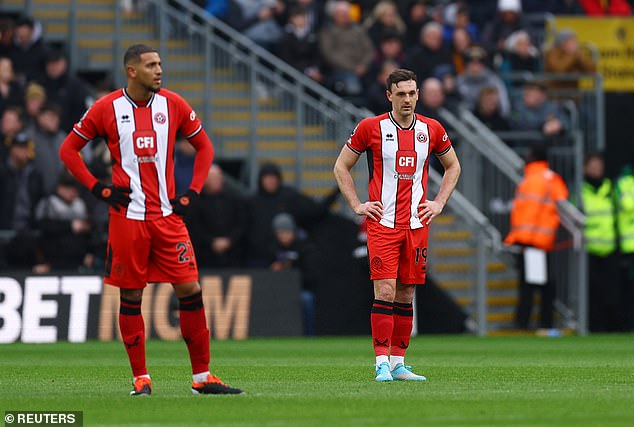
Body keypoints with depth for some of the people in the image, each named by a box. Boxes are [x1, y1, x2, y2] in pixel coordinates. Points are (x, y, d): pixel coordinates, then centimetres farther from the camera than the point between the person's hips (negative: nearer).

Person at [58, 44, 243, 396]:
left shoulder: (173, 105, 5)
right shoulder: (106, 108, -2)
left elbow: (204, 146, 16)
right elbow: (68, 150, 7)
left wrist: (192, 192, 5)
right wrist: (98, 189, -2)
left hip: (167, 215, 2)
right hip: (127, 217, -2)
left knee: (190, 291, -3)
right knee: (131, 297, 1)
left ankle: (202, 377, 3)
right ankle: (140, 378, 10)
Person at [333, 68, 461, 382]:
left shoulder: (431, 130, 7)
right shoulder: (370, 128, -1)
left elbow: (452, 167, 22)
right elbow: (341, 167, 9)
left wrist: (438, 203, 10)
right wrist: (357, 205, 0)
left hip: (417, 223, 3)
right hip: (382, 223, -3)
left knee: (406, 295, 6)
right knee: (385, 292, -12)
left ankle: (398, 363, 12)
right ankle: (382, 363, -10)